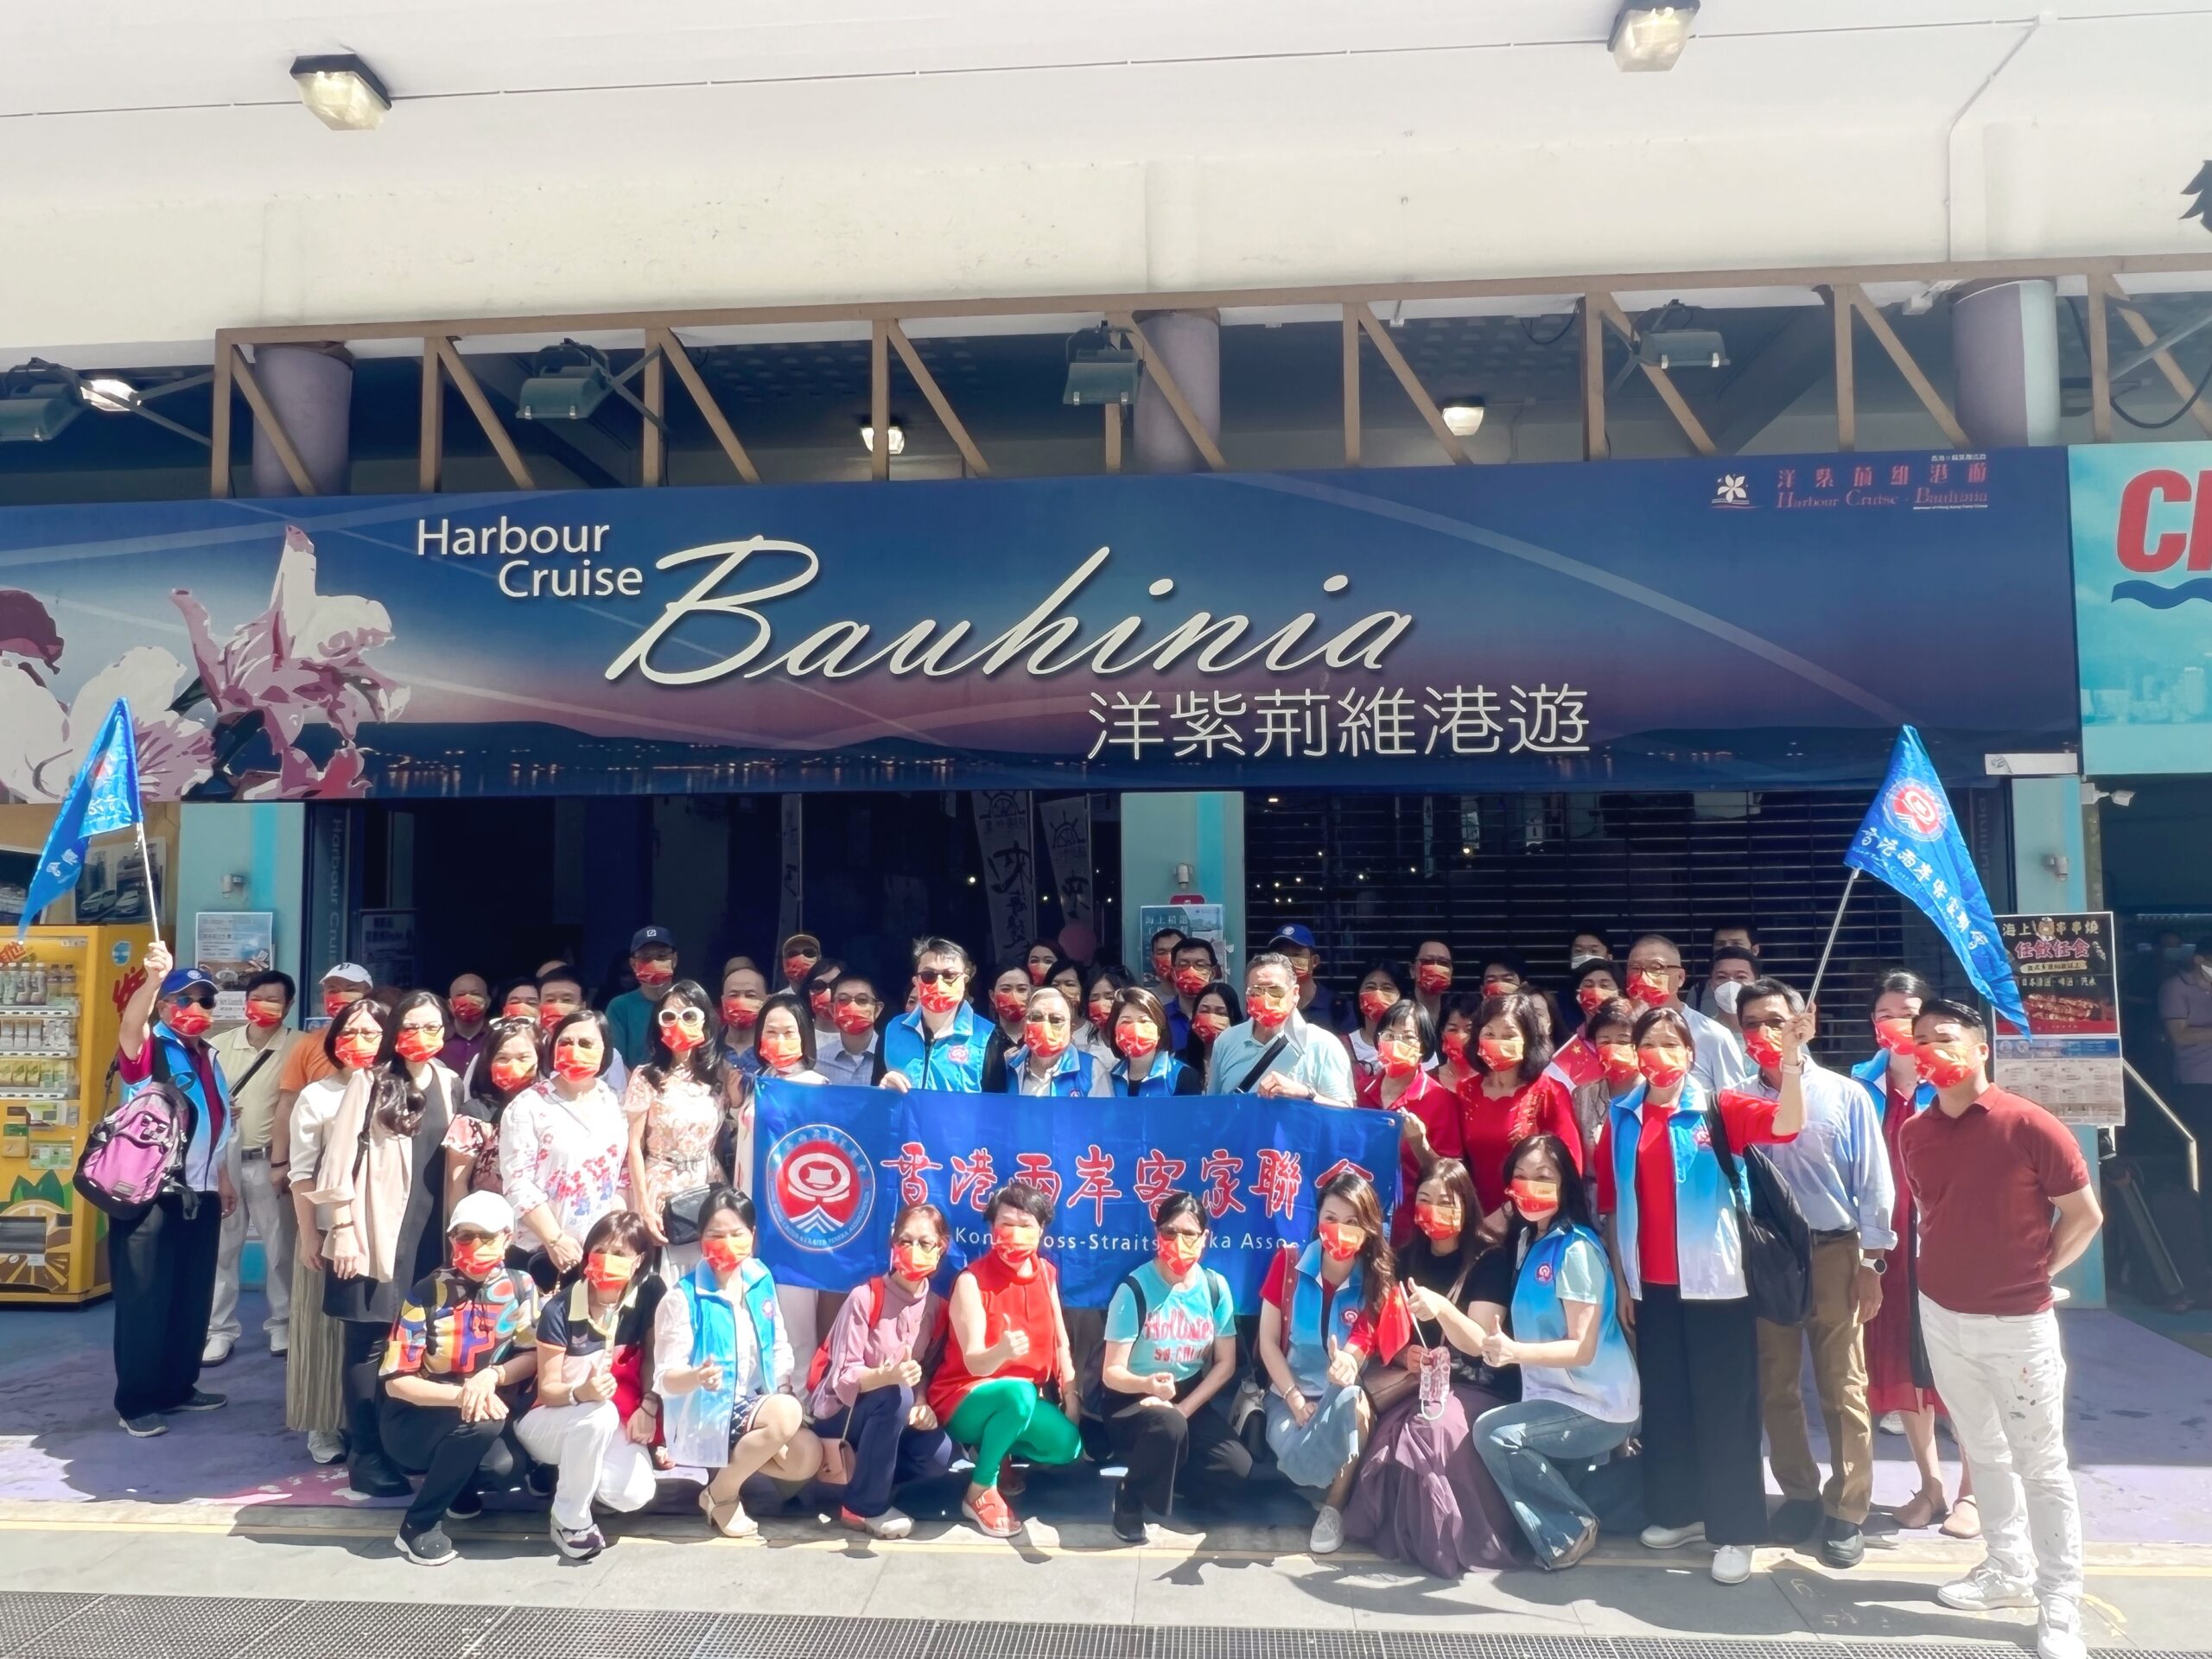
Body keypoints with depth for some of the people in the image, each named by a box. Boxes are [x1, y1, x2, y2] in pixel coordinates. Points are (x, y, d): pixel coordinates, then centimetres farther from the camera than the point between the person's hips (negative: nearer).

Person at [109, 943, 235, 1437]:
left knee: (193, 1298, 13)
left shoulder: (209, 1057, 13)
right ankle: (135, 1401, 9)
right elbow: (130, 1024, -33)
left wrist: (223, 1182, 21)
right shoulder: (148, 1049, -8)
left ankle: (178, 1387, 26)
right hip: (150, 1196, -7)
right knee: (145, 1299, -1)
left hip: (199, 1197, 7)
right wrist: (153, 978, -52)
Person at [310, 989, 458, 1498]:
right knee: (370, 1342, 1)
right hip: (373, 1230, -4)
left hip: (427, 1231, 4)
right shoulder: (370, 1081, -4)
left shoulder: (450, 1085, 10)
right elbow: (339, 1157, -7)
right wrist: (343, 1228, -11)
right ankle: (366, 1456, 11)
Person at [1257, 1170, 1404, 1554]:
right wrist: (1296, 1400, -16)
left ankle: (1334, 1507, -16)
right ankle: (1337, 1483, -1)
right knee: (1299, 1460, -34)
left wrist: (1347, 1366, -45)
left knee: (1351, 1400, -36)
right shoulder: (1288, 1263, -8)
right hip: (1288, 1392, -1)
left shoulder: (1377, 1283, -8)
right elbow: (1268, 1343, -5)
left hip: (1342, 1397, 1)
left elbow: (1358, 1354, -19)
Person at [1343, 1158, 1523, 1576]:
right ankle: (1402, 1532, -8)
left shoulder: (1489, 1261, -5)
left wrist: (1441, 1309, -35)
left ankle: (1451, 1541, -13)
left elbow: (1479, 1343, -15)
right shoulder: (1407, 1258, 10)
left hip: (1475, 1390, -4)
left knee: (1434, 1432, -35)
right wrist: (1405, 1356, -13)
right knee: (1394, 1435, -29)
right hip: (1418, 1382, 4)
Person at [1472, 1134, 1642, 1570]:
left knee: (1491, 1432, -21)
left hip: (1597, 1406, -9)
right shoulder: (1527, 1241, 5)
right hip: (1555, 1397, 9)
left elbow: (1583, 1349, -24)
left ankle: (1569, 1530, -3)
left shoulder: (1577, 1249, -20)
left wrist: (1516, 1352, -37)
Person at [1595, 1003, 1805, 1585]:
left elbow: (1787, 1124, -23)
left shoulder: (1718, 1109, -5)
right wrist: (1620, 1282, 7)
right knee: (1664, 1401, 14)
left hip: (1714, 1282, -3)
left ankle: (1735, 1532, 12)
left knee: (1725, 1406, 3)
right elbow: (1612, 1207, 8)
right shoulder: (1622, 1120, 4)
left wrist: (1791, 1057, -38)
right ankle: (1678, 1511, 29)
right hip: (1652, 1285, 4)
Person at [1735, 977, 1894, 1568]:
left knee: (1843, 1388, 3)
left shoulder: (1844, 1094, -1)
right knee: (1775, 1387, 10)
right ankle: (1800, 1494, 26)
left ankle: (1847, 1511, 15)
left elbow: (1873, 1182, -1)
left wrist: (1871, 1260, -4)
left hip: (1833, 1253, -2)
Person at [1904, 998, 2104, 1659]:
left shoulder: (2030, 1126, -15)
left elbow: (2085, 1214, -7)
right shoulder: (1915, 1133, 1)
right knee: (1983, 1452, 18)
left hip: (2017, 1322, -5)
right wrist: (1955, 1270, 8)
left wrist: (2034, 1274, -2)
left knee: (2041, 1466, 4)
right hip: (1942, 1317, 5)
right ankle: (2008, 1569, 33)